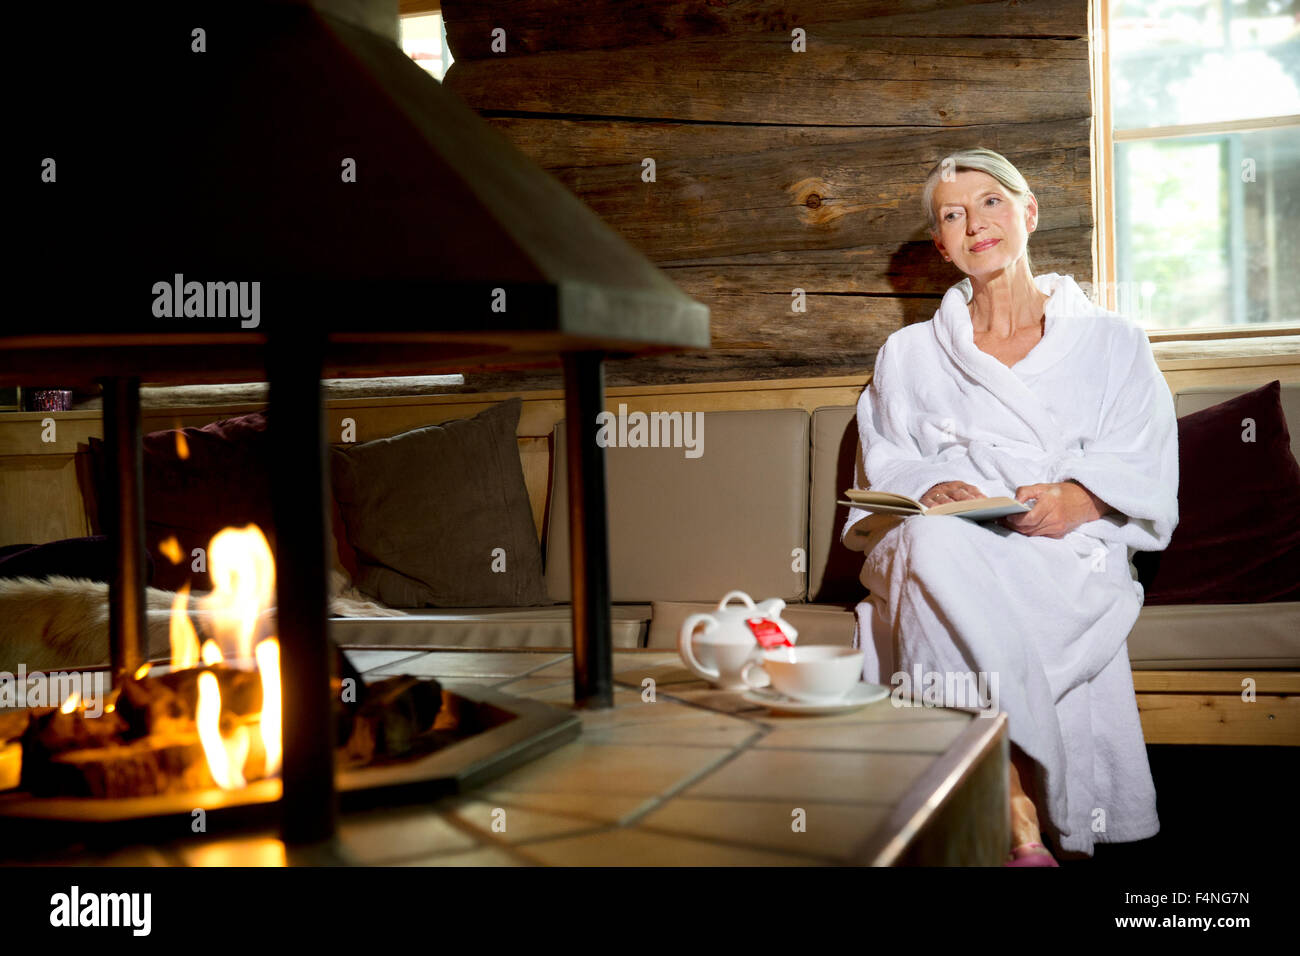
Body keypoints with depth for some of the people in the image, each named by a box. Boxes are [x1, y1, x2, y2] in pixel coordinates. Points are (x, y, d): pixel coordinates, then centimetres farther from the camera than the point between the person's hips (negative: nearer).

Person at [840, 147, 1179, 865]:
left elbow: (1145, 478, 8)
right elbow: (881, 472, 12)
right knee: (935, 541, -37)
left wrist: (1082, 498, -14)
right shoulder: (908, 354, 23)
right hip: (942, 555, 1)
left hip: (1066, 552, -1)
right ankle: (1024, 830, -40)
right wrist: (929, 490, -11)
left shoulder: (1111, 342, 19)